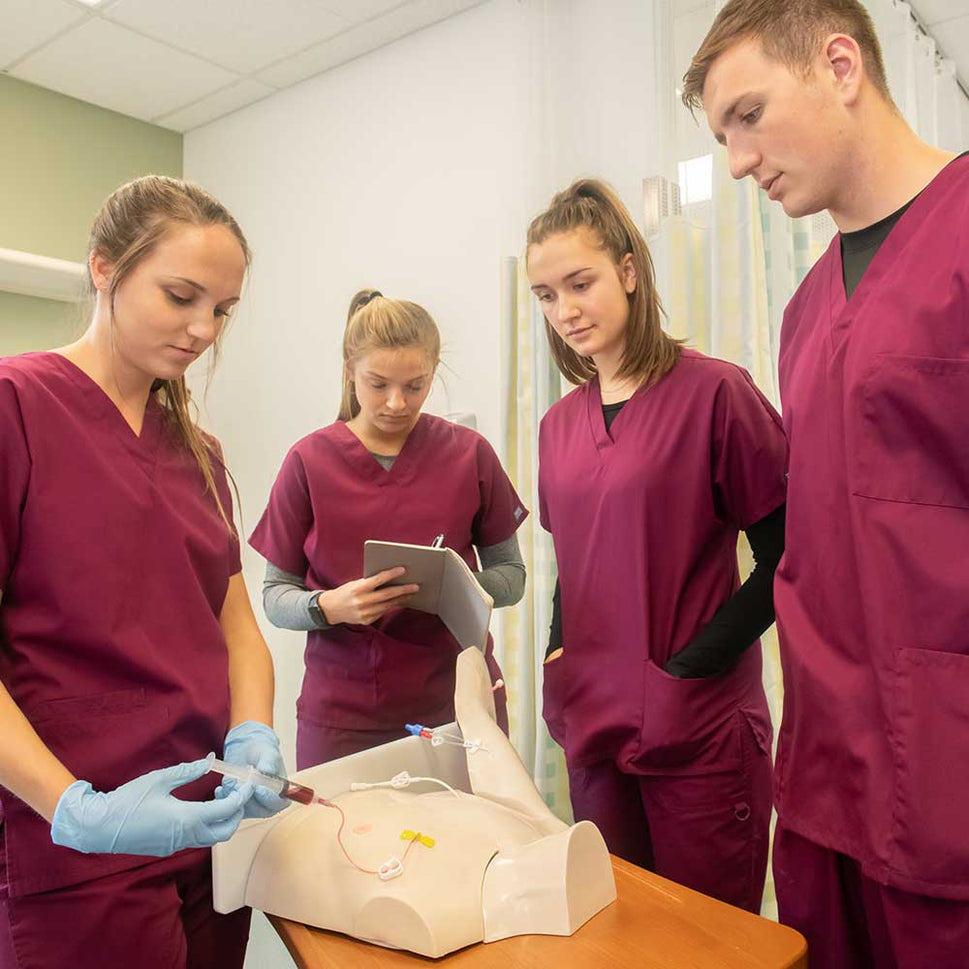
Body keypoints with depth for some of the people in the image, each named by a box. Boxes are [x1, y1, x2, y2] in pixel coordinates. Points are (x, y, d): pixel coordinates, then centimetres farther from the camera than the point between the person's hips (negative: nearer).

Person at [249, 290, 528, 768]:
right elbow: (275, 595, -1)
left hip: (457, 702, 1)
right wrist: (329, 606, -21)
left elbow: (511, 574, 4)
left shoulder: (470, 454, -2)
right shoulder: (310, 460, -3)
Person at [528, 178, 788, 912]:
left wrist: (692, 664, -16)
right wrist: (559, 660, 1)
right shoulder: (559, 425, 7)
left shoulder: (714, 392, -11)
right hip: (593, 728, 6)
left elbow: (787, 557, -11)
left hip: (700, 733, -5)